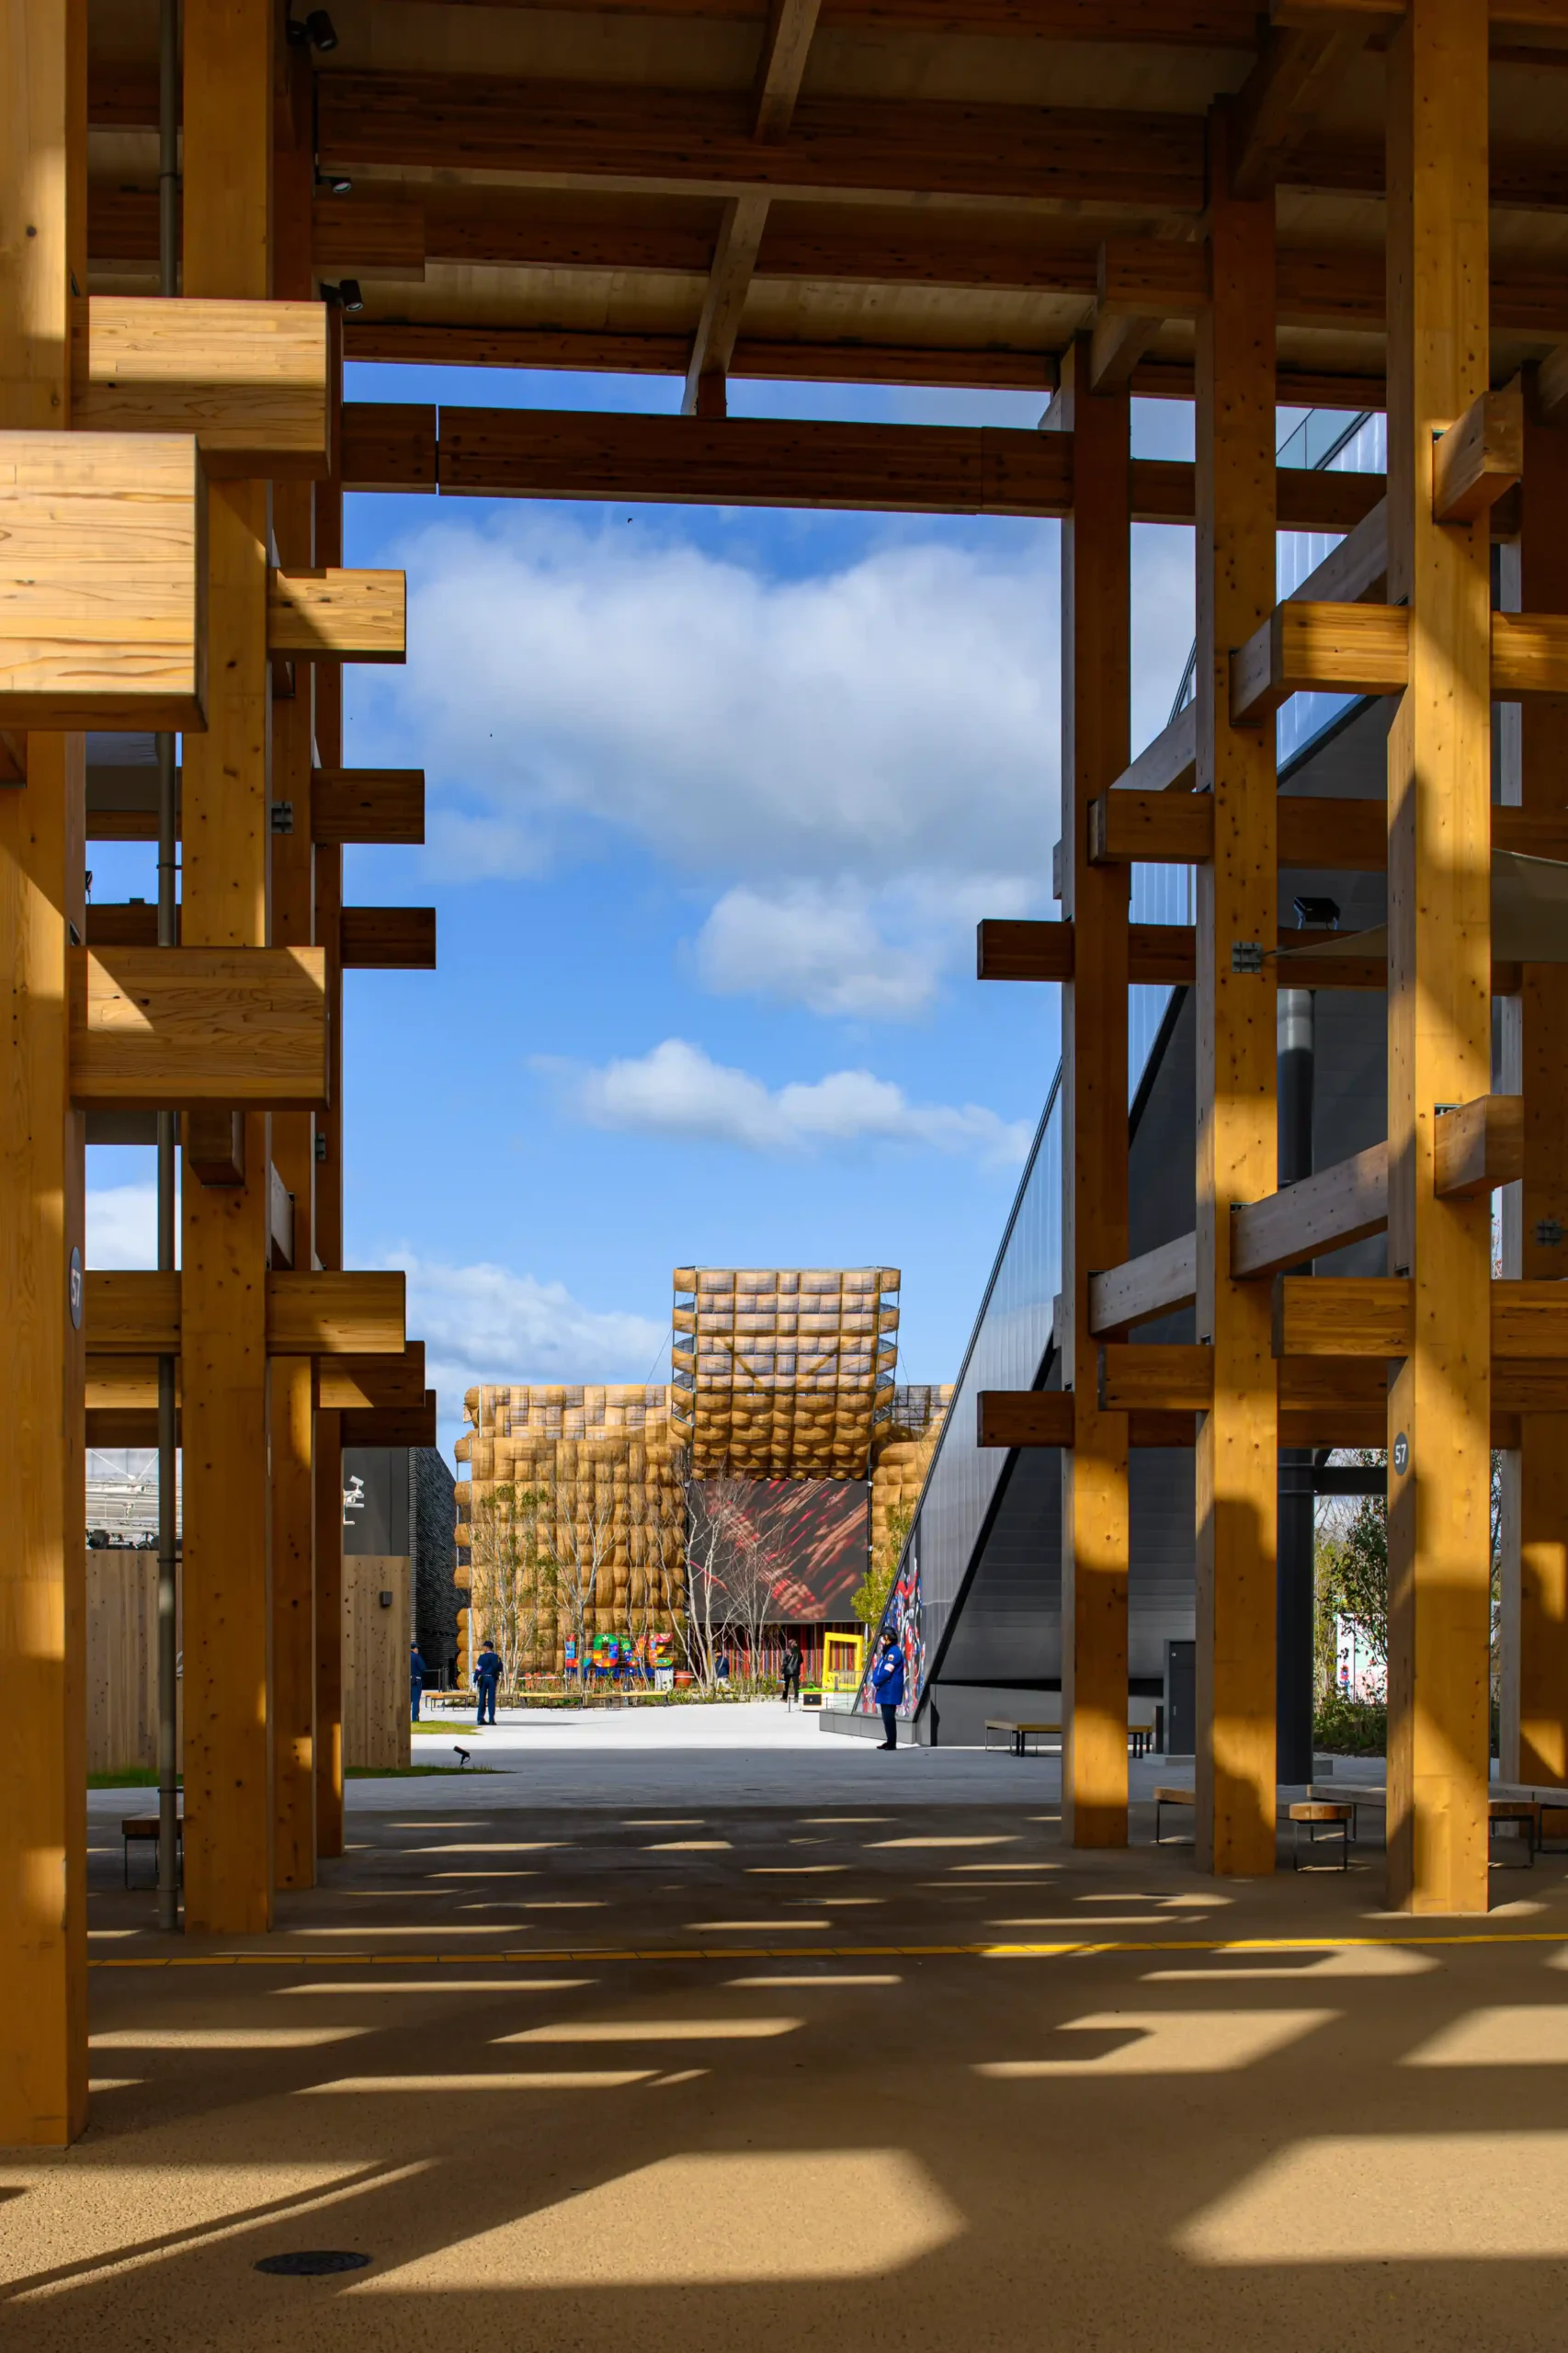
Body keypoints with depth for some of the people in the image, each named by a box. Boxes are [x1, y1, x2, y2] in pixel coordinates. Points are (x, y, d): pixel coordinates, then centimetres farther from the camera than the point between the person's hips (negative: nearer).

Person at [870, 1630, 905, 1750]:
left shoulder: (894, 1652, -15)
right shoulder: (886, 1652, 18)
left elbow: (886, 1672, -19)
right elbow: (878, 1667, 17)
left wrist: (876, 1683, -9)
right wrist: (874, 1681, 0)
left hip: (891, 1690, -10)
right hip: (885, 1690, 10)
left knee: (889, 1716, -10)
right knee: (886, 1716, 13)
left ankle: (892, 1743, -8)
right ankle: (890, 1741, 19)